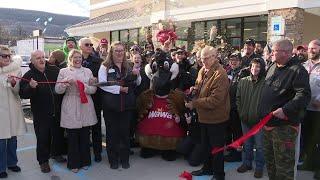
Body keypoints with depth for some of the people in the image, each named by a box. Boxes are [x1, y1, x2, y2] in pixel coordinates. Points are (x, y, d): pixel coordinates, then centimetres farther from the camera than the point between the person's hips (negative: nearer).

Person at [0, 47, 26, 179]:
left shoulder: (16, 70, 5)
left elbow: (18, 91, -1)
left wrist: (13, 83, -19)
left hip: (13, 108, 3)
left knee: (13, 138, 13)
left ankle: (11, 162, 30)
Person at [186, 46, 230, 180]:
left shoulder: (220, 74, -24)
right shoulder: (202, 71, 4)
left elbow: (215, 100, -30)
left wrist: (194, 103, -25)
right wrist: (195, 88, -2)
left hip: (216, 118, -8)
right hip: (204, 116, 8)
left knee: (216, 147, 9)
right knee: (206, 145, 23)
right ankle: (208, 168, 42)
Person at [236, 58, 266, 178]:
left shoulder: (265, 83, -12)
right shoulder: (243, 81, 3)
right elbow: (238, 98, 9)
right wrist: (241, 112, 3)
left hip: (259, 120, -4)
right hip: (245, 119, 4)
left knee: (259, 145, 9)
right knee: (247, 144, 19)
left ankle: (259, 167, 26)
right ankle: (246, 163, 35)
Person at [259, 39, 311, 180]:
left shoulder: (297, 70, -14)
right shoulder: (272, 68, 12)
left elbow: (304, 95, -23)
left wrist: (286, 110, -30)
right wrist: (263, 113, 19)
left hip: (284, 125, -9)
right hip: (268, 122, 9)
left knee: (283, 164, 1)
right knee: (269, 159, 22)